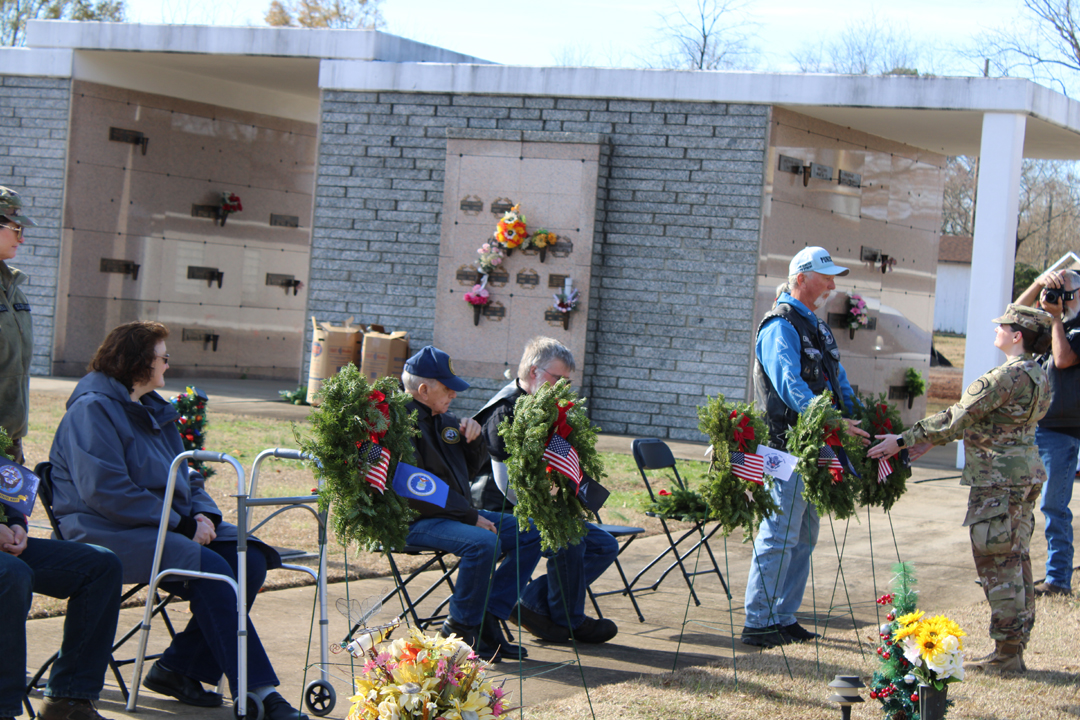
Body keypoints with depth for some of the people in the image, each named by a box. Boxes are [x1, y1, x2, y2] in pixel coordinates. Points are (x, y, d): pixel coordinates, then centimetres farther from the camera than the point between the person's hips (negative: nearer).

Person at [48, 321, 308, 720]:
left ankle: (178, 667, -9)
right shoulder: (92, 409, -8)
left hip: (165, 525, 9)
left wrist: (203, 516, -1)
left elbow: (186, 478, 23)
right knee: (208, 568, -29)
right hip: (109, 533, -9)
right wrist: (178, 523, -19)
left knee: (250, 559, -13)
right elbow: (104, 492, -19)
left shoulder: (154, 410, 21)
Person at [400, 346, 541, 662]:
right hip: (417, 521, -10)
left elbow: (471, 468, 26)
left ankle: (487, 617, -6)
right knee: (484, 542, -34)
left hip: (456, 514, 10)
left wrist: (475, 438, 3)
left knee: (530, 534, 1)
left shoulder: (443, 419, 15)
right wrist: (470, 516, -19)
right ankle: (461, 628, -16)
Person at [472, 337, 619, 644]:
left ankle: (532, 603, -5)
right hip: (502, 514, -10)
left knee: (605, 546, 1)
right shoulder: (505, 411, -15)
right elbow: (509, 485, -22)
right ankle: (568, 621, -11)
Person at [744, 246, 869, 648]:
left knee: (804, 535, 13)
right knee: (779, 535, -8)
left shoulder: (816, 327, 19)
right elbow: (790, 385, -23)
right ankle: (757, 624, -4)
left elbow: (838, 381, 22)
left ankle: (783, 618, 21)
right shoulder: (781, 326, -12)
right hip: (787, 445, -10)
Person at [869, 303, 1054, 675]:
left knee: (998, 564, -4)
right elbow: (980, 419, 17)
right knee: (1015, 559, 14)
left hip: (999, 478, -10)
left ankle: (1006, 653, 0)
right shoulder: (1037, 375, 12)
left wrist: (904, 439, -13)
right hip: (1026, 472, 10)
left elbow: (959, 416, -18)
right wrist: (930, 440, 16)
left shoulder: (1008, 376, -18)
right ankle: (1015, 646, 20)